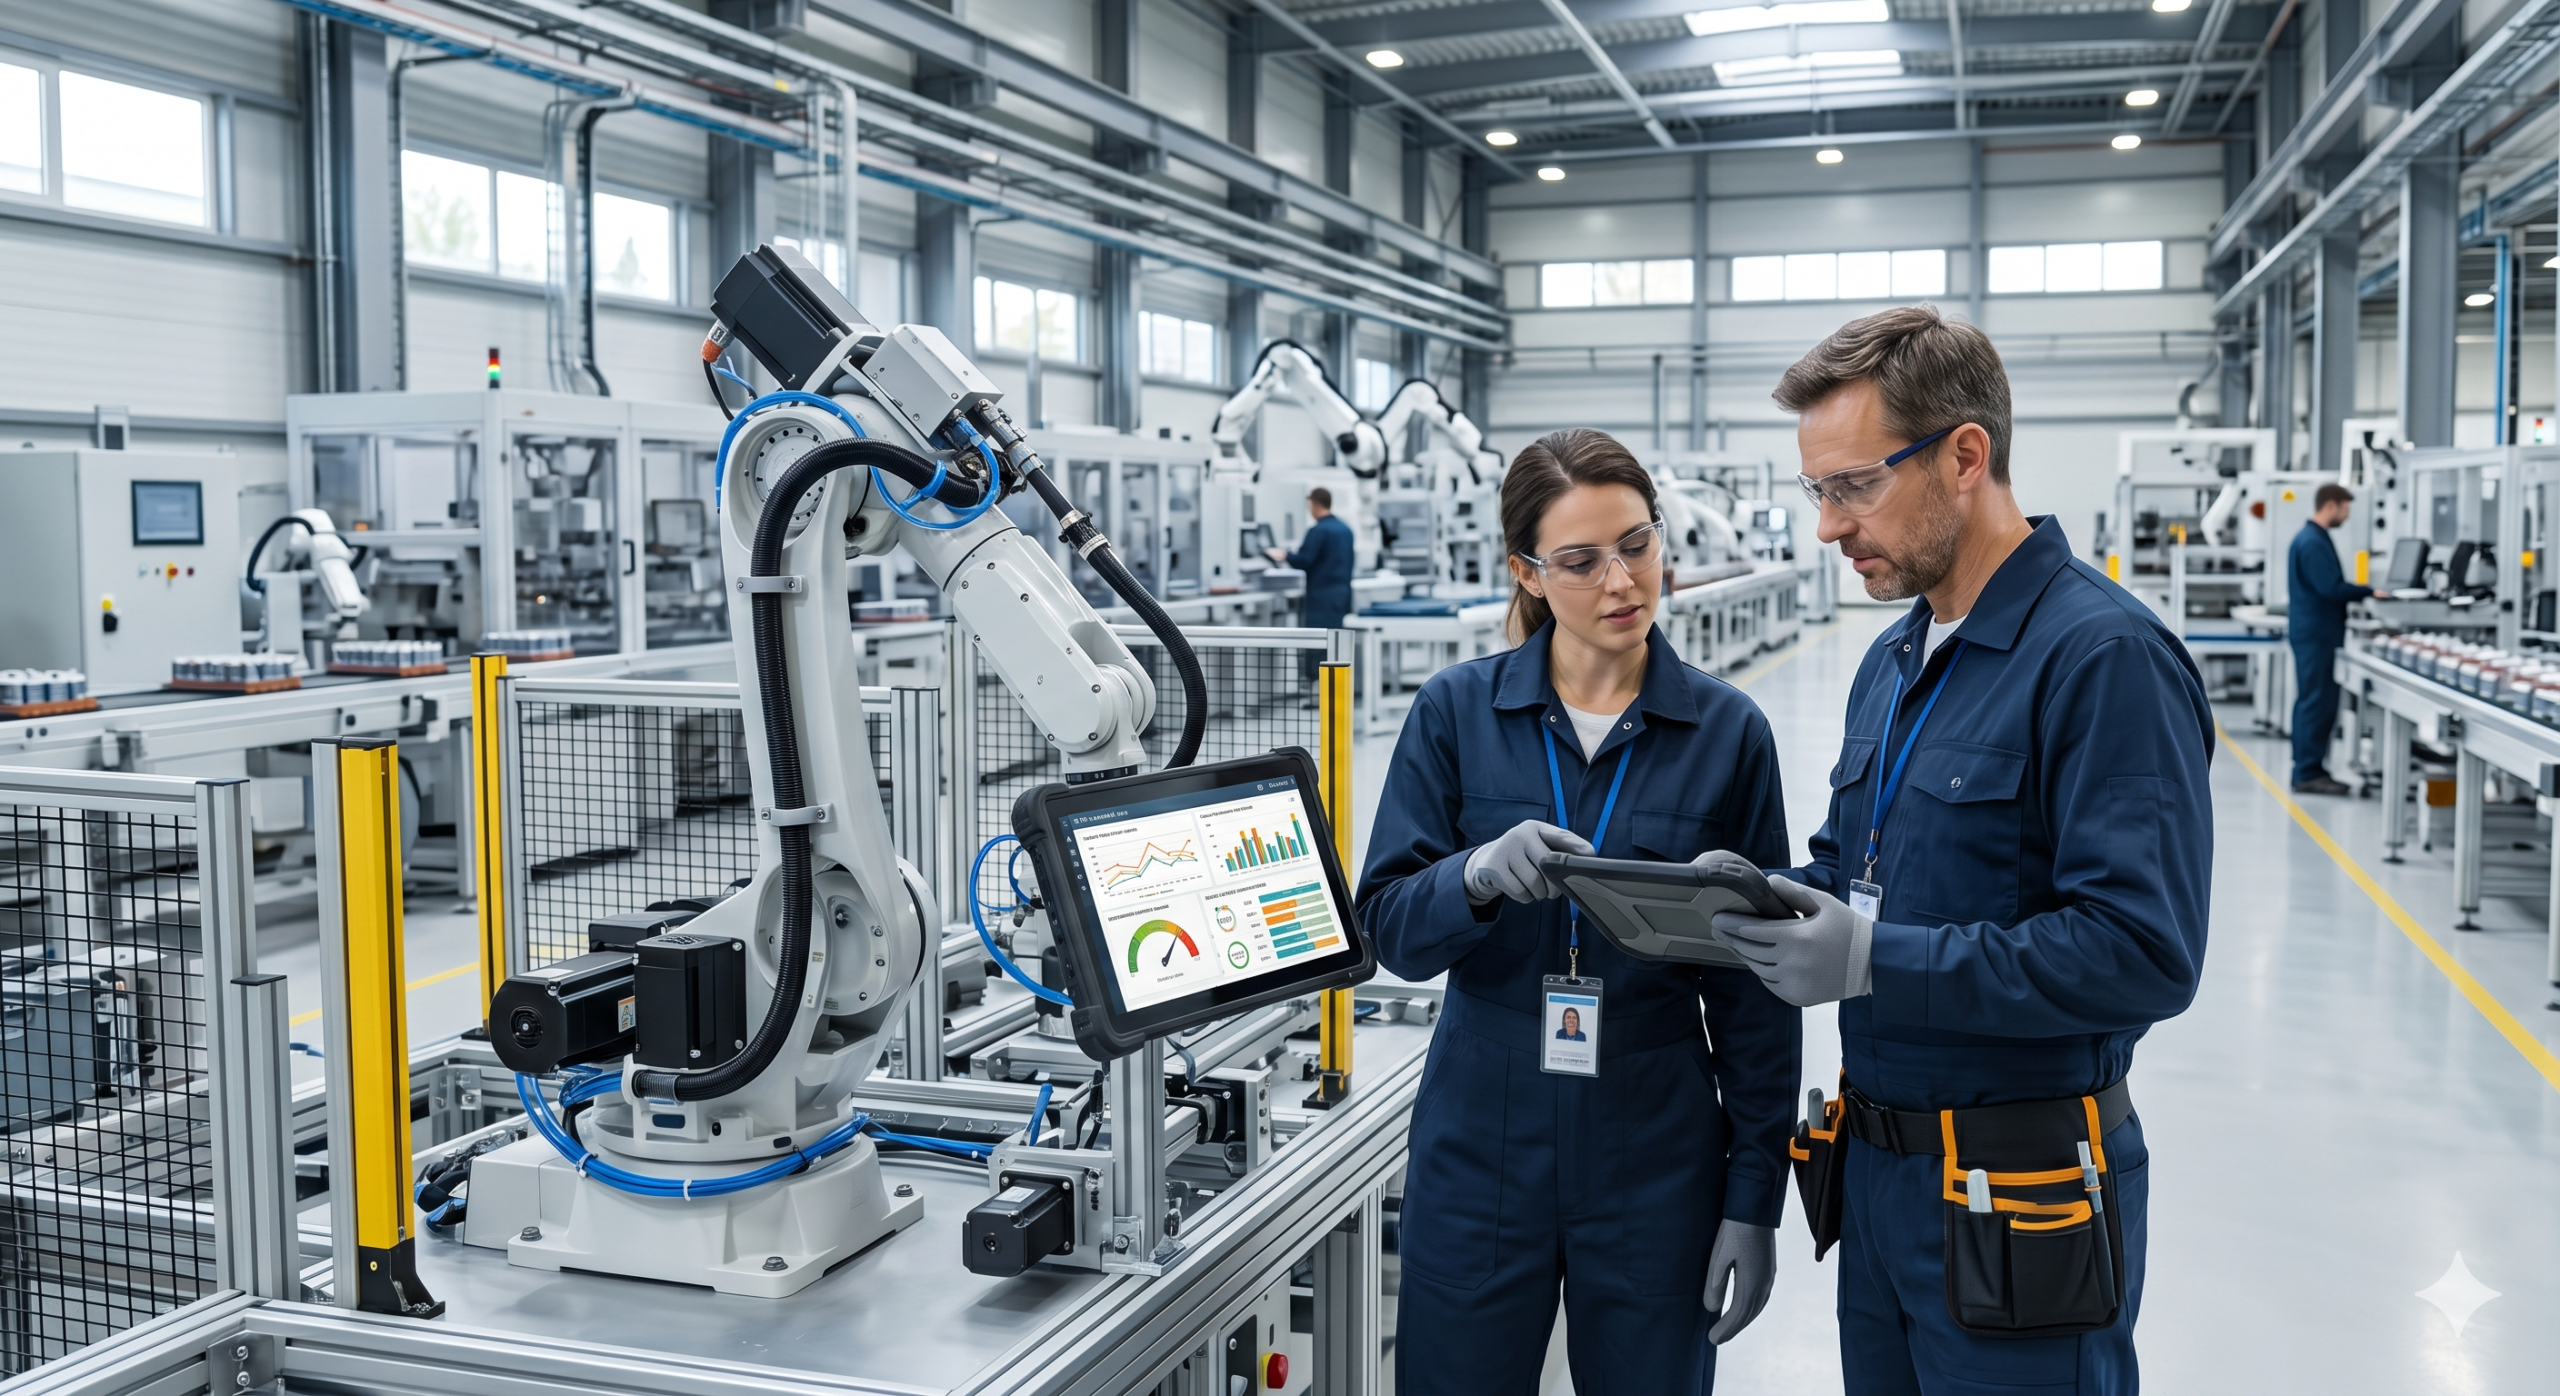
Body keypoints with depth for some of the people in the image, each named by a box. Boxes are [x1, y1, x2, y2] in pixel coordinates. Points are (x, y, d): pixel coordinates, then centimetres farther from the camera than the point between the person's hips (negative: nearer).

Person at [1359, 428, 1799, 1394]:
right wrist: (1479, 877, -27)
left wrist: (1754, 1195, -1)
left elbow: (1755, 985, 1)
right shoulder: (1456, 713, -2)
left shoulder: (1726, 732, -2)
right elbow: (1391, 927, -6)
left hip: (1655, 1159, 0)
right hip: (1481, 1145, 0)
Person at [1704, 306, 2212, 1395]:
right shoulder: (1892, 662, 11)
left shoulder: (2104, 658, -19)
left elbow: (2145, 952, -26)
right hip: (1878, 1173, 8)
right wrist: (1763, 897, -3)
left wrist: (1873, 961, -25)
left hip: (2016, 1206, -8)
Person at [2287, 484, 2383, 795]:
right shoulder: (2313, 542, -17)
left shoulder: (2312, 538, 16)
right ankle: (2308, 774, -4)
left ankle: (2308, 769, 18)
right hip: (2315, 634, -11)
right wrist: (2369, 593, -13)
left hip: (2314, 632, 11)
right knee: (2317, 703, -7)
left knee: (2314, 703, 13)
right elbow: (2331, 588, -22)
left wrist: (2362, 594, 12)